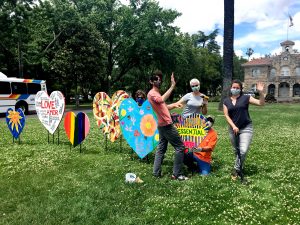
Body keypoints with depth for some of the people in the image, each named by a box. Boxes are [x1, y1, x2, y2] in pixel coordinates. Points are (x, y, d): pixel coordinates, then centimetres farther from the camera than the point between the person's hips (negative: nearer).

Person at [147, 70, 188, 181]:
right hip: (166, 125, -10)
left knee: (161, 148, 13)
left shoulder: (157, 93, 18)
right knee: (180, 147, -5)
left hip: (163, 125, 10)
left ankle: (156, 172, 17)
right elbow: (162, 100, -33)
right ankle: (176, 174, -1)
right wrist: (172, 86, -32)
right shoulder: (152, 93, -13)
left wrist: (173, 105, 5)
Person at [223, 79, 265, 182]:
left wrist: (261, 92, -23)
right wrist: (233, 126, -14)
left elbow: (261, 103, -6)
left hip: (246, 128, -3)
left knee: (243, 150, -14)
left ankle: (236, 169, 5)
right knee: (236, 151, 13)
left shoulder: (246, 98, -3)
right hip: (233, 129, 3)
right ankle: (239, 169, 32)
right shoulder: (226, 101, 4)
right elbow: (226, 115, -1)